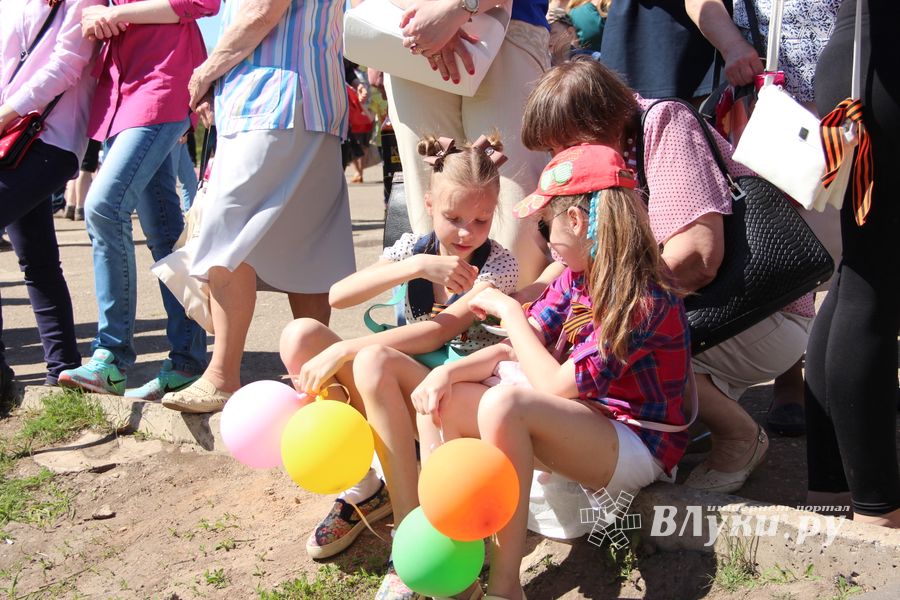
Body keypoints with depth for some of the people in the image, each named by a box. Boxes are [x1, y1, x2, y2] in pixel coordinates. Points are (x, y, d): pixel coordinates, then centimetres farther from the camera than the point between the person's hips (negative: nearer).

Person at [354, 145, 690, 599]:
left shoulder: (643, 298, -20)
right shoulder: (577, 277, 7)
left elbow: (558, 386, -23)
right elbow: (517, 350, 4)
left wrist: (509, 310, -14)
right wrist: (447, 372, -13)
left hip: (635, 446, -8)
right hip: (580, 426, 8)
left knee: (504, 402, -37)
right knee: (439, 400, -11)